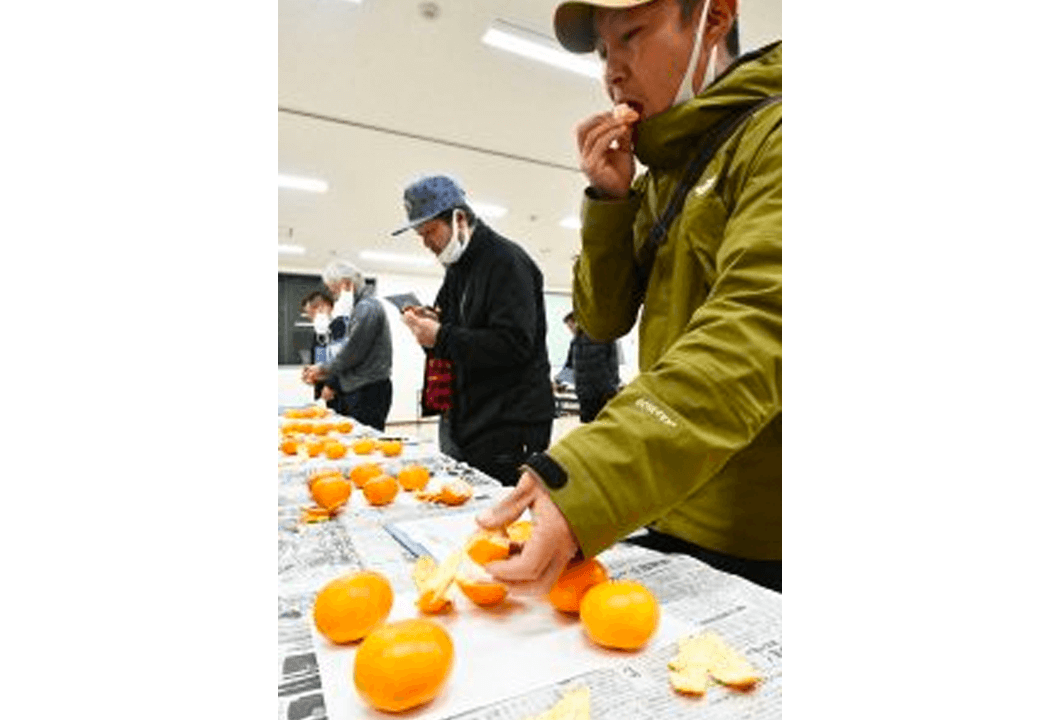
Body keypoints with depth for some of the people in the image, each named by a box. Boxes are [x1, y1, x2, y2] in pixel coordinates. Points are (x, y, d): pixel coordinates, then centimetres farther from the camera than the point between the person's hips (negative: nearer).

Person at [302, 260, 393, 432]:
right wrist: (321, 372, 14)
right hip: (357, 391, 10)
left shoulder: (367, 308, -14)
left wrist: (323, 369, -3)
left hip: (368, 391, -10)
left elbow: (352, 352, -17)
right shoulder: (361, 306, 19)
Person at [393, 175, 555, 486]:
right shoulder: (457, 267, 17)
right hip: (463, 422, 9)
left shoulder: (507, 261, -12)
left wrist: (441, 338, -21)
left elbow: (514, 344, -23)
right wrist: (428, 323, 3)